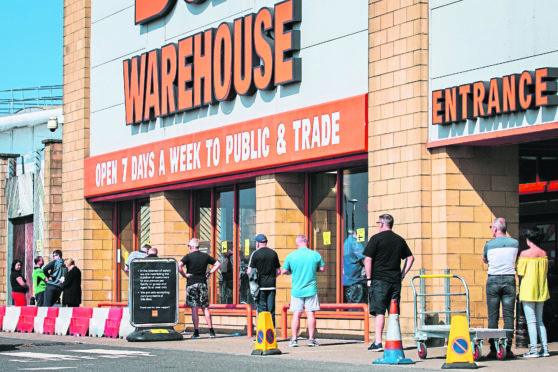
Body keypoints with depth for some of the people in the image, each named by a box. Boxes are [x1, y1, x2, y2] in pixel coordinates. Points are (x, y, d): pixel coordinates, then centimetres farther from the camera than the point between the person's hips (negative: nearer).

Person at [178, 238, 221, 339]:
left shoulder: (188, 256, -5)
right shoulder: (205, 256, 8)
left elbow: (179, 266, -19)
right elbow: (218, 264, 13)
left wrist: (184, 275, -8)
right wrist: (209, 273, 10)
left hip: (192, 284, -3)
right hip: (203, 283, 3)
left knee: (194, 309, -1)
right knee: (205, 308, 6)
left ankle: (196, 332, -3)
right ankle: (211, 331, 0)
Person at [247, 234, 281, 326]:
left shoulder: (256, 254, -6)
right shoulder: (274, 253, 7)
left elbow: (249, 272, -8)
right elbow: (278, 272, 10)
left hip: (260, 285, -3)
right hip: (271, 285, 3)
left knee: (261, 310, 0)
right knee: (271, 310, 6)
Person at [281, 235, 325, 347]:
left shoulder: (291, 256, -4)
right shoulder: (315, 255, -2)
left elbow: (284, 271, 2)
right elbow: (322, 269, 8)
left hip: (296, 290, 0)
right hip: (311, 290, 0)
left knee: (296, 315, 4)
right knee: (310, 314, 3)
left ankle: (294, 339, 2)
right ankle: (311, 338, 2)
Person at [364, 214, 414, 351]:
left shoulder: (376, 238, -4)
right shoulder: (400, 240, 12)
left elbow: (367, 259, -10)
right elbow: (410, 258, 17)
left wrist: (369, 278, -6)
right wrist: (402, 274, 17)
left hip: (379, 280, -5)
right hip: (395, 281, 5)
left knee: (379, 312, -7)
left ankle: (378, 342, -13)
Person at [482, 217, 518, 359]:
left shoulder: (489, 245, -4)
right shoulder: (515, 243, 1)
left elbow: (484, 259, 14)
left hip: (493, 280, -1)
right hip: (509, 279, 1)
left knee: (493, 316, 2)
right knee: (508, 315, 2)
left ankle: (493, 350, -1)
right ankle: (507, 349, -1)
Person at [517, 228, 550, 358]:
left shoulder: (525, 253, -12)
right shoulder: (544, 254, 5)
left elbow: (520, 274, -12)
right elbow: (545, 272, 13)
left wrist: (516, 267, 8)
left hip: (528, 291, -6)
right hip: (541, 291, 6)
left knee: (531, 321, -4)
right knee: (540, 320, 13)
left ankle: (533, 350, -7)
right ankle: (544, 348, 10)